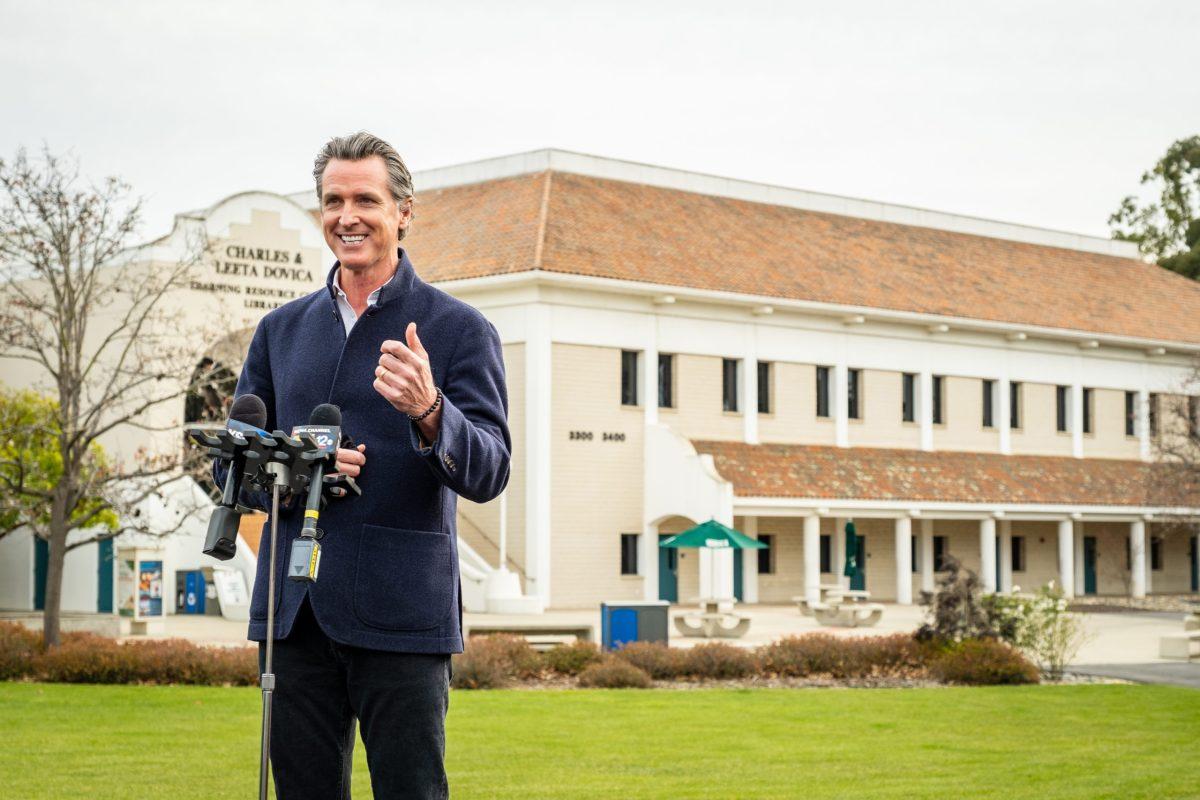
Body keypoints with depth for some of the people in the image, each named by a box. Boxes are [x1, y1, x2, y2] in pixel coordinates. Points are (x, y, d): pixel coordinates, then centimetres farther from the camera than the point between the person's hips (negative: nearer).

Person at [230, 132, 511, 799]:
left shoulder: (459, 329, 1)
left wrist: (428, 413, -28)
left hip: (401, 614, -4)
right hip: (293, 610, 4)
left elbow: (489, 473, -7)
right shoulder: (282, 329, 15)